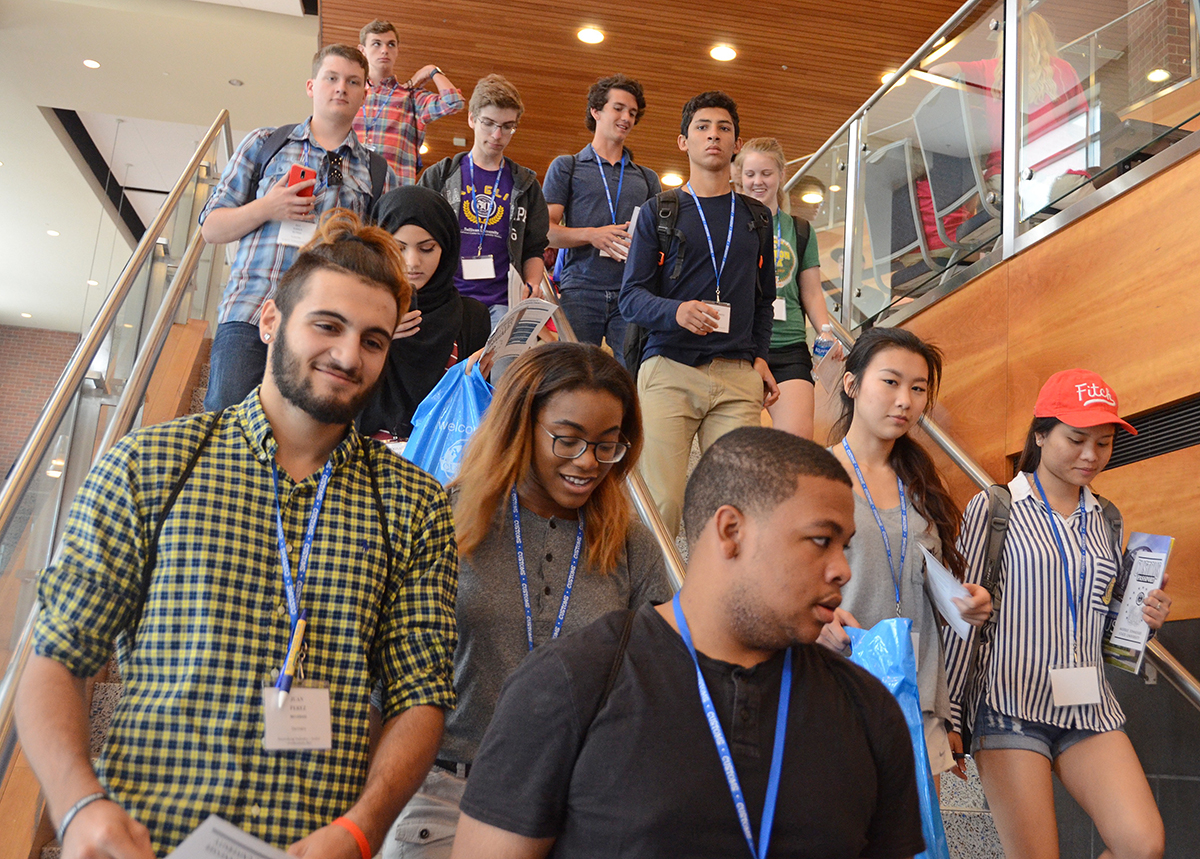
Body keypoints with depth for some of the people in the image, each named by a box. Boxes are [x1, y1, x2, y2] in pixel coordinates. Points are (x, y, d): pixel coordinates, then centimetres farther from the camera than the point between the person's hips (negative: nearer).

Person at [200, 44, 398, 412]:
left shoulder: (379, 175, 18)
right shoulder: (263, 144, 18)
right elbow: (211, 227, 16)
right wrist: (266, 208, -2)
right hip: (250, 313, 0)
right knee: (225, 414, -15)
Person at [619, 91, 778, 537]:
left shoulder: (756, 216, 21)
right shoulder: (660, 211, 11)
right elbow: (632, 296, 3)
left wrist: (759, 356, 10)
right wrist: (676, 312, -17)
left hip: (738, 375, 3)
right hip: (669, 369, -2)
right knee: (662, 503, -10)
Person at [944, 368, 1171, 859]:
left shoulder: (1107, 522, 14)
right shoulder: (993, 508, -1)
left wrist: (1145, 620, 0)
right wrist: (949, 715, -3)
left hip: (1090, 708, 5)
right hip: (1011, 704, -4)